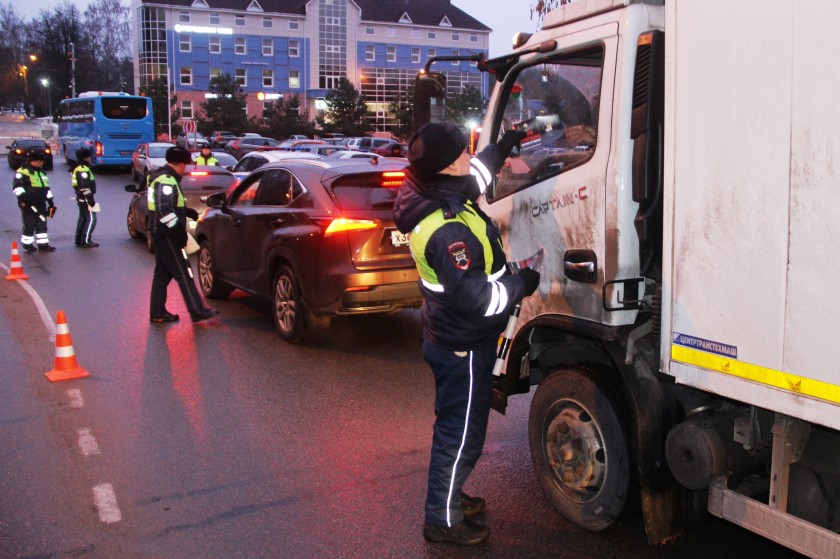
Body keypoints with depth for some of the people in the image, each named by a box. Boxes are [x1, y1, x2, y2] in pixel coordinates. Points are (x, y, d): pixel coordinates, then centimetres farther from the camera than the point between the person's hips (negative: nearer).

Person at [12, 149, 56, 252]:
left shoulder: (42, 172, 19)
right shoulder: (23, 171, -7)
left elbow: (47, 188, 24)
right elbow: (17, 186, -14)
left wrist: (51, 202, 22)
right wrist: (22, 196, -25)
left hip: (41, 203, 7)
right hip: (28, 204, -7)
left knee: (42, 224, 7)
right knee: (29, 225, -1)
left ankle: (43, 244, 10)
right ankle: (27, 244, 11)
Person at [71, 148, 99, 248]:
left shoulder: (77, 168, 15)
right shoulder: (84, 169, -18)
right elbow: (85, 187, -24)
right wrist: (90, 200, -22)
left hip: (80, 198, 11)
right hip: (85, 198, -11)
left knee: (83, 218, 17)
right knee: (91, 219, -8)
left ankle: (79, 240, 22)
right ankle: (86, 241, -9)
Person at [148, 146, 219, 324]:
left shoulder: (162, 177, 16)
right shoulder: (167, 181, -17)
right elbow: (165, 210, -26)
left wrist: (188, 211, 17)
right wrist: (179, 229, -23)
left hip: (161, 234, 10)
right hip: (167, 236, -10)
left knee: (162, 274, 13)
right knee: (183, 274, -6)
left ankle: (157, 312, 18)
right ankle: (197, 311, -3)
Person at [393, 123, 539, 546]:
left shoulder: (430, 197, -1)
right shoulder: (448, 229, -31)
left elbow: (476, 175, 22)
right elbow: (475, 298, -32)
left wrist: (505, 145, 25)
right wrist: (521, 284, -17)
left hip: (448, 336, 10)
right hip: (464, 348, -10)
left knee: (454, 425, 26)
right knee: (461, 435, 6)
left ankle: (448, 496, 44)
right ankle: (443, 520, 23)